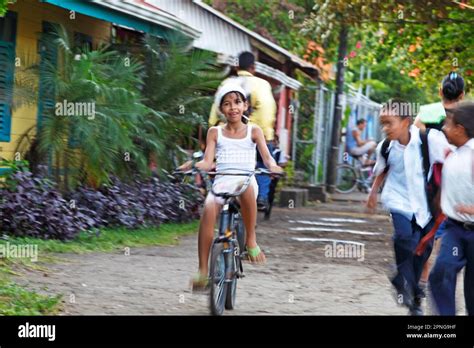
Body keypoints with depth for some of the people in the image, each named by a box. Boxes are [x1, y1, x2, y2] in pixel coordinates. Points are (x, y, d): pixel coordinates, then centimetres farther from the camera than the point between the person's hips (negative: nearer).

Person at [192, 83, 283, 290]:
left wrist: (272, 166, -22)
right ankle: (202, 271, -32)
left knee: (246, 186, -40)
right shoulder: (215, 133, 17)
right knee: (209, 208, -32)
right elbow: (208, 161, 6)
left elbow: (266, 156, 2)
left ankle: (251, 240, -24)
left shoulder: (254, 131, 15)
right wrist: (195, 165, -18)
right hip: (221, 182, 1)